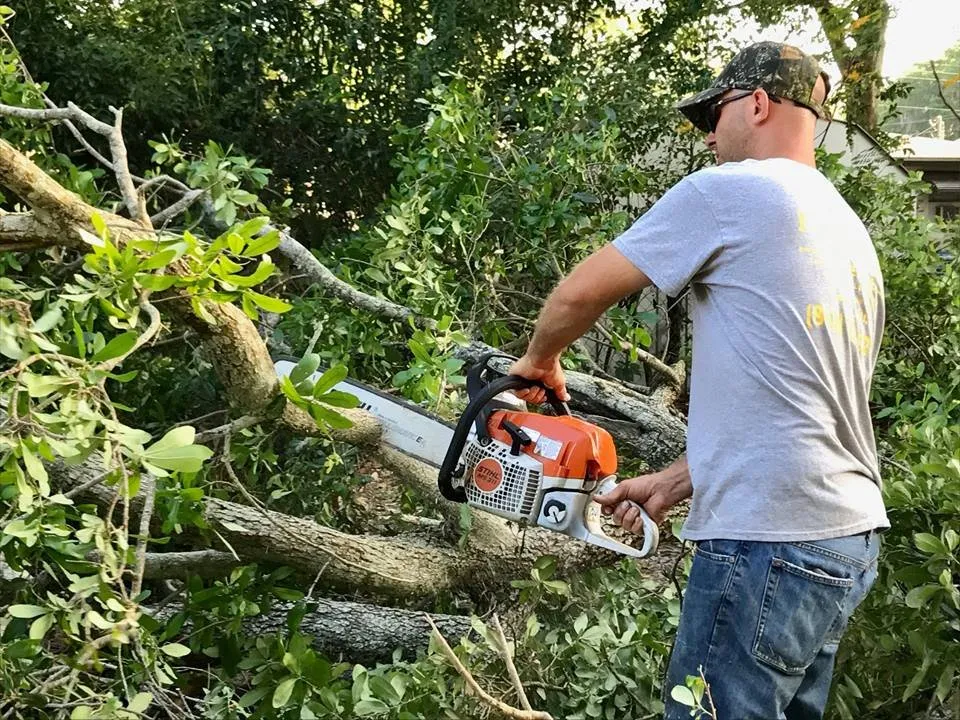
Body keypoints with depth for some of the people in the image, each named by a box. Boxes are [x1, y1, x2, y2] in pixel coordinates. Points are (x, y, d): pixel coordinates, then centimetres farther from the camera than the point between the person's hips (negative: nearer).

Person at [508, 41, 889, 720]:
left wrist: (539, 360, 18)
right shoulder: (852, 235, 19)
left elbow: (581, 291, -3)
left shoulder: (726, 192, -6)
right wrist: (674, 484, 19)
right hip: (850, 536, 9)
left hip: (770, 542, -9)